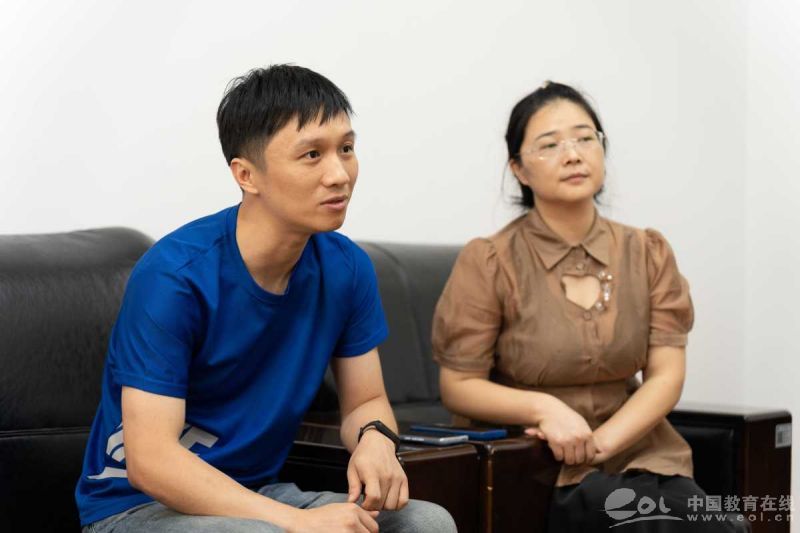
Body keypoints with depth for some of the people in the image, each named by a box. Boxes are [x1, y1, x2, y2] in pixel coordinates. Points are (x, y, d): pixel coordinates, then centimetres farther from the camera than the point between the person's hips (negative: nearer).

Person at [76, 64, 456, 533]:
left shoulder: (347, 267, -4)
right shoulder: (175, 277, -22)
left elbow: (366, 401, 8)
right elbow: (150, 460, -26)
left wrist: (375, 438, -18)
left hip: (260, 494, 6)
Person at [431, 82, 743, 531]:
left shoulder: (649, 253, 7)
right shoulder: (489, 262, -5)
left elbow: (666, 375, 0)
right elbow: (459, 386, -3)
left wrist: (601, 443, -16)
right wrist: (544, 408, -20)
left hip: (637, 452, 4)